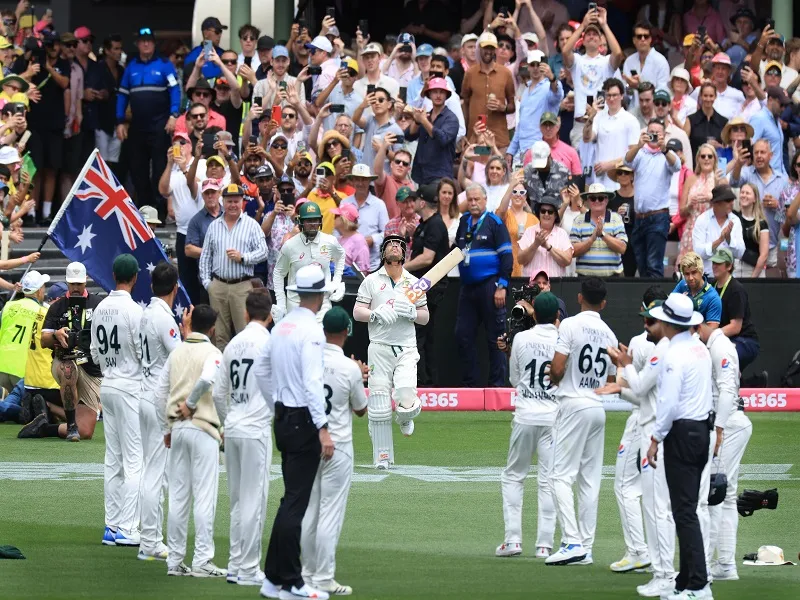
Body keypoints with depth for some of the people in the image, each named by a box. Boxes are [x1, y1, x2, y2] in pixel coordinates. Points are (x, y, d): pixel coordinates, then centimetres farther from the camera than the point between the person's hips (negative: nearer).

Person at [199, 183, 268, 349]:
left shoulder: (251, 225, 4)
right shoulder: (214, 226, 13)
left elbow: (263, 252, -1)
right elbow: (205, 256, 14)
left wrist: (242, 257, -15)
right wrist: (206, 282, 5)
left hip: (242, 286, -3)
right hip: (218, 285, 3)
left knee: (245, 331, -8)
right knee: (219, 333, 6)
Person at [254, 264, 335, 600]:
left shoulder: (281, 327, 10)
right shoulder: (311, 331, -15)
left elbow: (260, 370, 19)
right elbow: (313, 382, -22)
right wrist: (323, 430, -25)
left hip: (283, 418, 9)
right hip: (304, 420, -9)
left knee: (291, 499, 14)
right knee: (295, 503, -6)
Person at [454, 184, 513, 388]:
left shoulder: (494, 222, -5)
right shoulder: (464, 222, 13)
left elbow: (506, 256, -8)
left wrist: (501, 286, -13)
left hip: (489, 286, -7)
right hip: (468, 287, 7)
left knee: (495, 339, -2)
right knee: (463, 336, 6)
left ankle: (497, 384, 2)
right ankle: (469, 383, 14)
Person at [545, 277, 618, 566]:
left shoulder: (571, 325, -9)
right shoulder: (609, 334, 10)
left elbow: (557, 369, -15)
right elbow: (611, 380, 13)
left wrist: (554, 379, 6)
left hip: (573, 405, -6)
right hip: (598, 407, 6)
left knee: (561, 475, -7)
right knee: (590, 479, 8)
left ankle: (572, 542, -19)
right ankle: (586, 547, 8)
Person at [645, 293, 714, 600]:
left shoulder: (674, 355, -16)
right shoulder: (701, 348, 10)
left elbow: (669, 403, -20)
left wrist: (656, 439, -13)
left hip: (682, 433, -9)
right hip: (703, 427, 9)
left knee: (684, 511, -9)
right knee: (687, 508, 15)